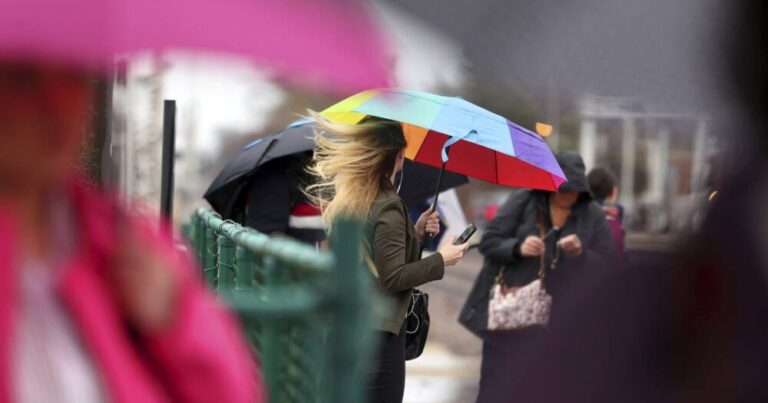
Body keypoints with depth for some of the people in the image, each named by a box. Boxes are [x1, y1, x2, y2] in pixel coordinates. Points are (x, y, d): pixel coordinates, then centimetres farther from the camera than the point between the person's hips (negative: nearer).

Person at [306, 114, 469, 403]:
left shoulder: (343, 197, 7)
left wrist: (415, 231, 10)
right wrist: (441, 260, -7)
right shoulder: (387, 207, -18)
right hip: (378, 327, -8)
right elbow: (393, 277, -17)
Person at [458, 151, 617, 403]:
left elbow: (607, 266, 2)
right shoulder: (522, 202, -1)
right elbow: (489, 242, -2)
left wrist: (581, 253, -17)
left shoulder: (593, 216, 3)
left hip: (560, 322, 1)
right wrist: (517, 248, -21)